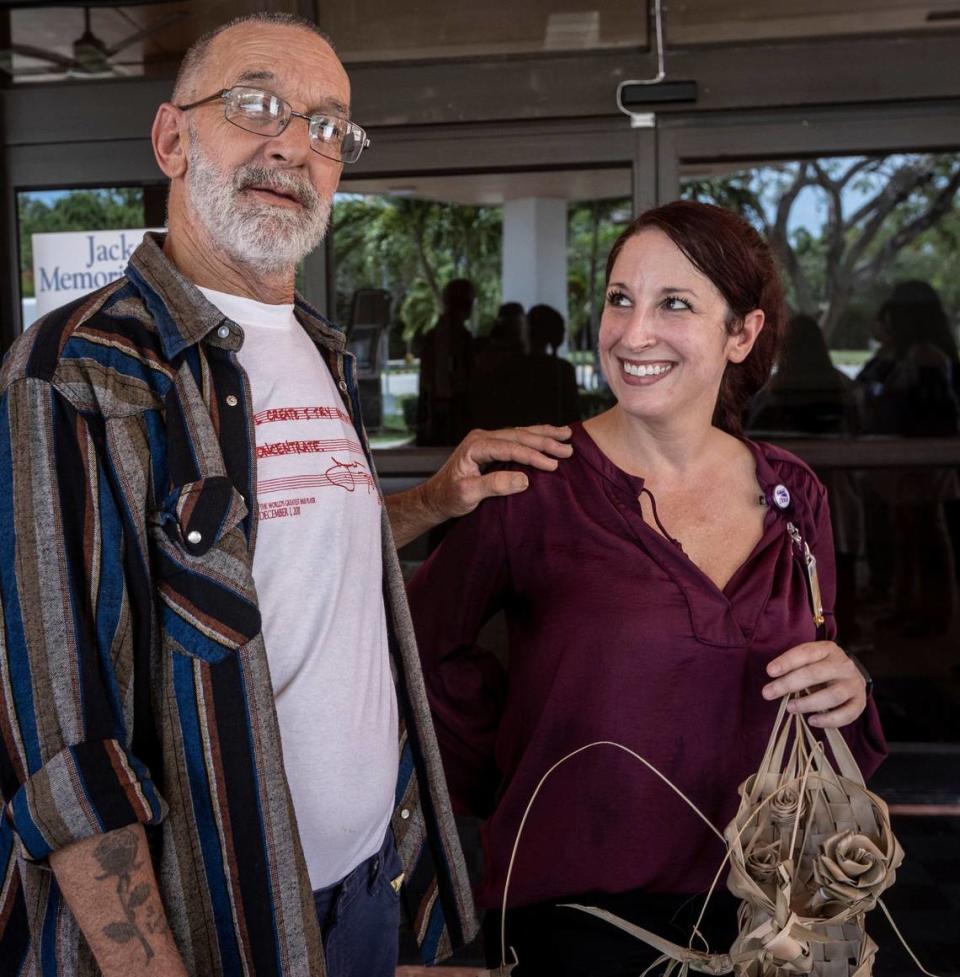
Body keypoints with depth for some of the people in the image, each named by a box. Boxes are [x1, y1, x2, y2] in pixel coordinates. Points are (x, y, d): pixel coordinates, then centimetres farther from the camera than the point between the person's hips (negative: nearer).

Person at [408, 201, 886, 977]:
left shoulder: (793, 497, 0)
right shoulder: (539, 486, -15)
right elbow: (422, 644, -6)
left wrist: (847, 693, -10)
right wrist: (512, 780, -3)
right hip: (572, 908, -4)